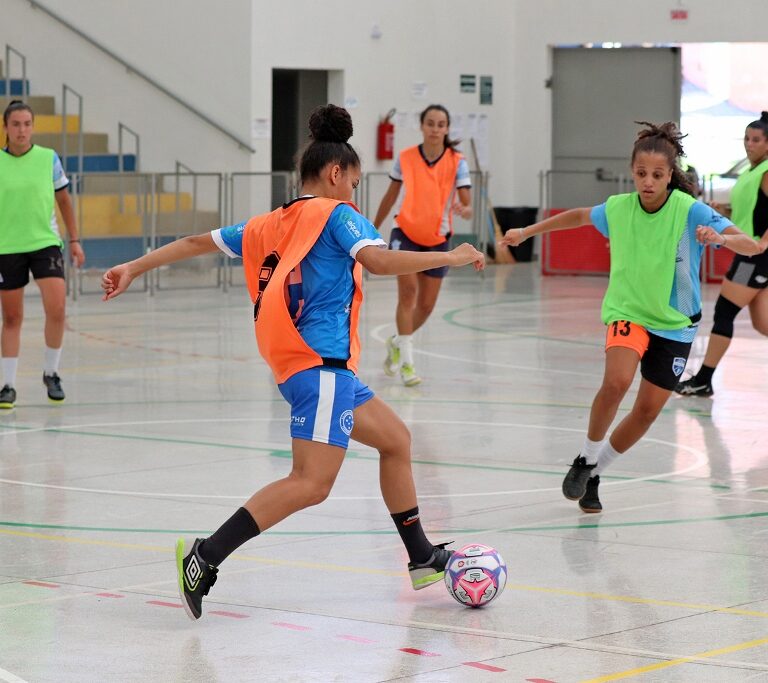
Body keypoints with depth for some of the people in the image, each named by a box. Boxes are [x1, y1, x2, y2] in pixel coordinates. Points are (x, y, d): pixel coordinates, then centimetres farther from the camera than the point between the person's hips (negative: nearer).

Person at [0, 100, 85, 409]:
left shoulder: (49, 158, 1)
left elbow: (64, 200, 11)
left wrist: (74, 240, 11)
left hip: (45, 243, 0)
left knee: (56, 309, -14)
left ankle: (51, 373, 7)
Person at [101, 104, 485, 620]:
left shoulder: (272, 225, 18)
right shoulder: (336, 214, -3)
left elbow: (197, 242, 20)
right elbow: (379, 261, -20)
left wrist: (134, 268, 28)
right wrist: (451, 258, -12)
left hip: (315, 367, 10)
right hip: (320, 362, -10)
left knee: (395, 439, 19)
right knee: (311, 483, -17)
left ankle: (423, 558, 24)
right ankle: (206, 558, -23)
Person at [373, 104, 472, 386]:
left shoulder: (457, 162, -11)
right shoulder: (405, 158, -8)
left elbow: (467, 206, -15)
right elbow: (390, 196, 6)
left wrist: (463, 210, -39)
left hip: (437, 239, 1)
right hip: (405, 232, -1)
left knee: (426, 305, 8)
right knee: (408, 289, -21)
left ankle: (398, 342, 37)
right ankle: (406, 361, -15)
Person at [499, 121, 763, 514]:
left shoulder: (690, 211, -18)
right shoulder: (618, 208, -8)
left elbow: (752, 246, -27)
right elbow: (579, 216, 16)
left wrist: (721, 238, -48)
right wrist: (527, 231, 18)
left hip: (674, 323, 0)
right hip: (628, 312, 0)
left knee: (648, 410, 4)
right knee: (617, 381, -28)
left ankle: (594, 474, 26)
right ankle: (586, 459, -7)